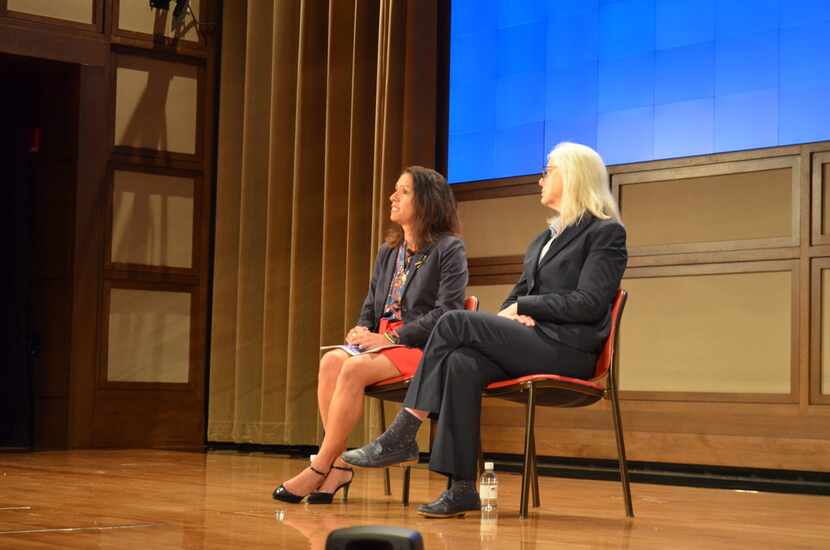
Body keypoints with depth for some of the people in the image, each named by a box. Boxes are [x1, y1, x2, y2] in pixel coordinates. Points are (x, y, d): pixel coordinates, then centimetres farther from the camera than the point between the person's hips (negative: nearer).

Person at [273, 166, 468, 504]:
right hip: (384, 345, 7)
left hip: (422, 349, -6)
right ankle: (338, 466, -25)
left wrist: (390, 338, -16)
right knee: (331, 361, -25)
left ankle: (321, 468, -25)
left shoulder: (448, 249, -1)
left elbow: (447, 311, -12)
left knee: (354, 368, -32)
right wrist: (362, 331, -1)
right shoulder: (388, 252, 21)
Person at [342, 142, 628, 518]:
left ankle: (402, 436, -18)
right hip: (530, 345, 7)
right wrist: (509, 314, -2)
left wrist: (522, 307, -7)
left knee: (455, 322, -21)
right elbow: (517, 296, 22)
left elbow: (589, 303, -10)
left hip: (568, 349, -7)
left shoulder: (606, 232, 2)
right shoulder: (543, 240, 28)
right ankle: (462, 488, -30)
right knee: (462, 362, -26)